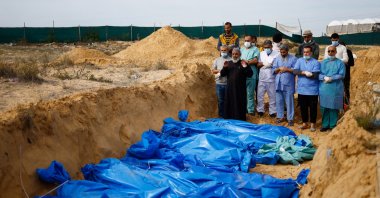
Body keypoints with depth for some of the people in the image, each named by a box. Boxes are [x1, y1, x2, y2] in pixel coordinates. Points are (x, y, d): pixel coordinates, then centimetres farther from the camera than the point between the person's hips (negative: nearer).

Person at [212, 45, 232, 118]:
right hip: (219, 83, 3)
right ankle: (221, 116, 17)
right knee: (220, 101, 8)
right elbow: (213, 71, 9)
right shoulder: (217, 60, 13)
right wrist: (220, 71, -8)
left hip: (228, 83, -2)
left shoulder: (231, 60, 3)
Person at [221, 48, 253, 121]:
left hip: (240, 89, -4)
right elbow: (222, 74, 7)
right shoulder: (229, 63, 9)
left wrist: (245, 67, -23)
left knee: (239, 106, 1)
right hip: (230, 89, 4)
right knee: (229, 105, 9)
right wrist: (224, 67, -10)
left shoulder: (243, 63, -1)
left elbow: (250, 74, -9)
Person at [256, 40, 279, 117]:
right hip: (262, 78, 3)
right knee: (260, 95, 7)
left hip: (271, 78, -3)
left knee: (272, 96, 5)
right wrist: (263, 63, -11)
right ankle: (260, 110, 20)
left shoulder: (276, 54, -4)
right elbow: (258, 64, 8)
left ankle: (272, 111, 15)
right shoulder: (261, 53, 9)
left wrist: (271, 64, -22)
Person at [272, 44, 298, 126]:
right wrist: (279, 68, -12)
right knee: (279, 101, 10)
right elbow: (274, 70, 6)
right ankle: (280, 117, 22)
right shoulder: (277, 58, 11)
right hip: (278, 84, 4)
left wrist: (287, 69, -13)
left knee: (289, 102, 1)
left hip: (288, 84, -4)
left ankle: (290, 118, 9)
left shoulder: (293, 58, -1)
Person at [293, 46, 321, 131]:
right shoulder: (299, 61, 6)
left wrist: (301, 73, -13)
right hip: (301, 89, 3)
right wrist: (305, 72, -21)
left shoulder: (316, 62, -4)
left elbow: (315, 75, -16)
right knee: (303, 107, 11)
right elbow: (295, 71, -7)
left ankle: (312, 124, 18)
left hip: (312, 90, -3)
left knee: (312, 107, 5)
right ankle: (304, 123, 24)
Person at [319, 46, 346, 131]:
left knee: (334, 108, 2)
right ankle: (325, 125, 16)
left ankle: (333, 125, 13)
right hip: (324, 89, 2)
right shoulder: (323, 62, 11)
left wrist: (331, 78, -17)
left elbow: (341, 75, -7)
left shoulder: (340, 63, 2)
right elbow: (319, 74, 3)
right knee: (324, 107, 5)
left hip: (335, 89, -2)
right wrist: (325, 77, -17)